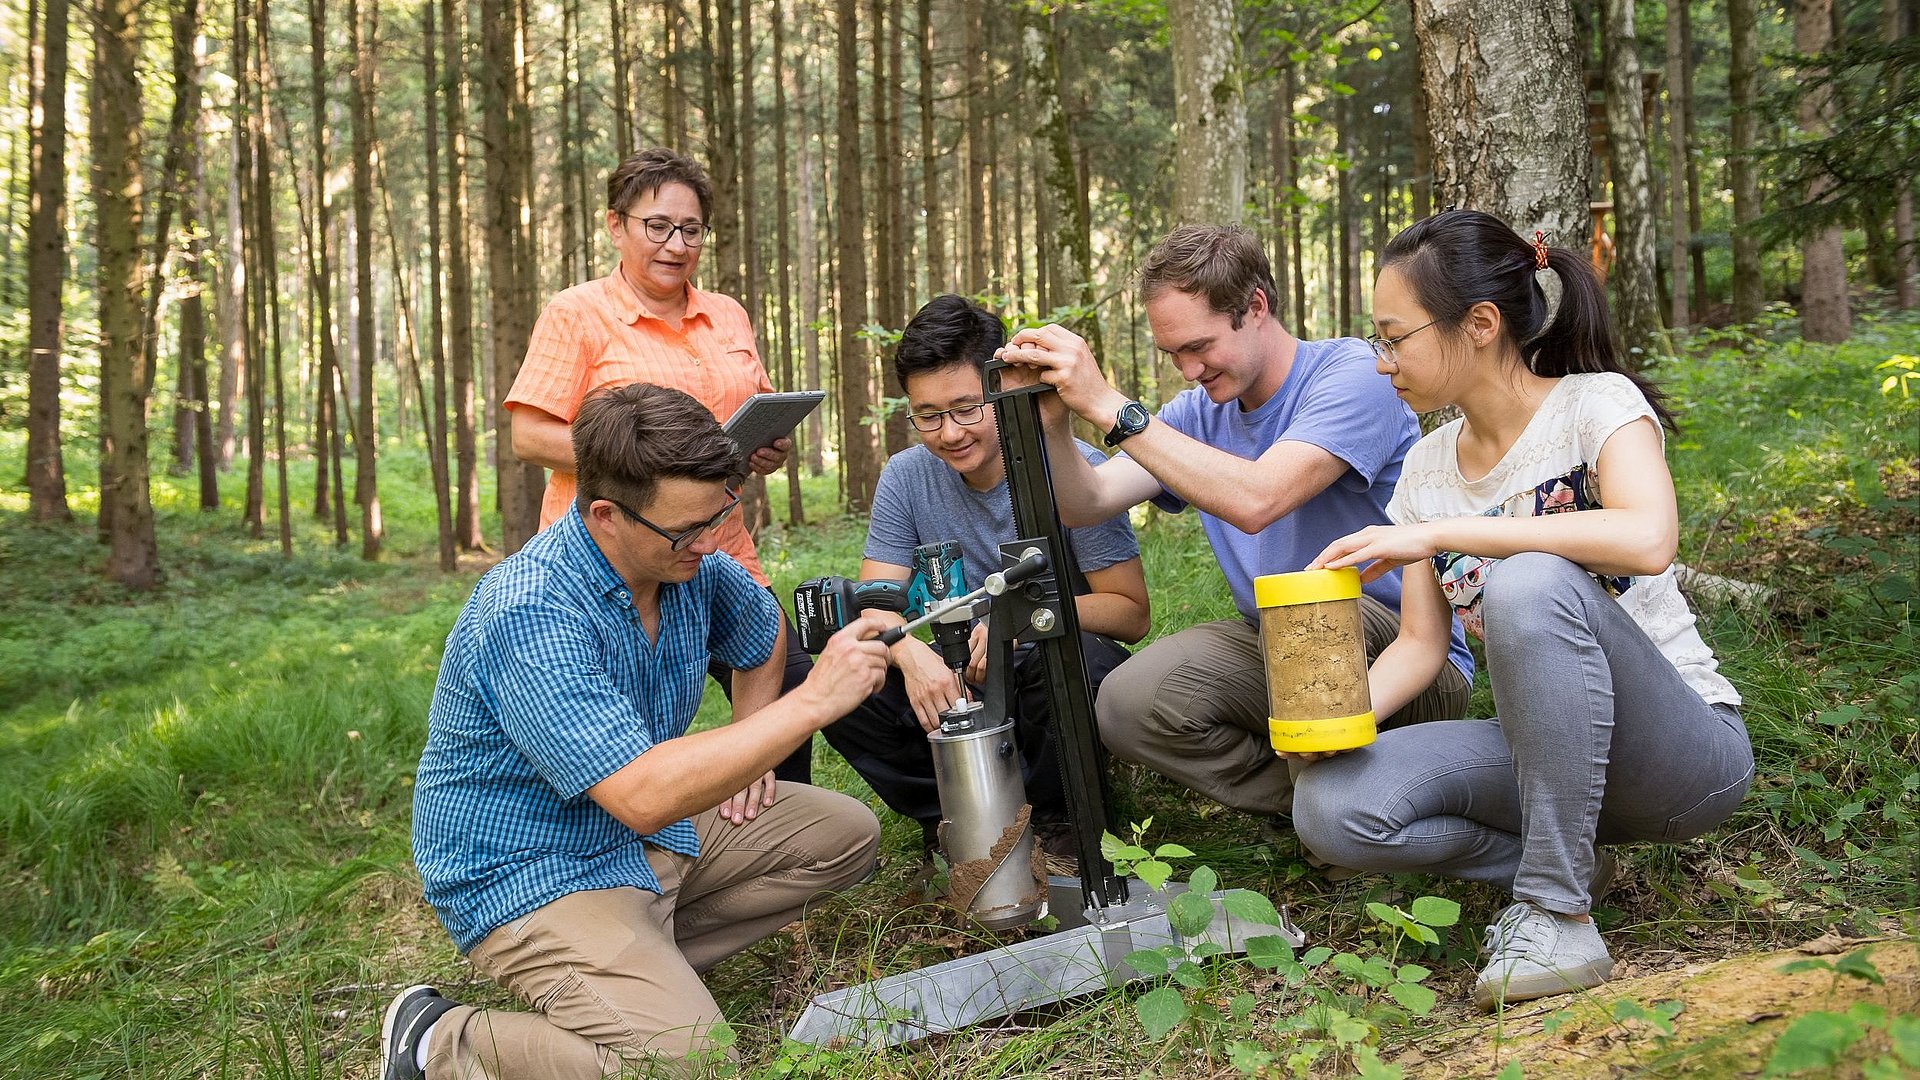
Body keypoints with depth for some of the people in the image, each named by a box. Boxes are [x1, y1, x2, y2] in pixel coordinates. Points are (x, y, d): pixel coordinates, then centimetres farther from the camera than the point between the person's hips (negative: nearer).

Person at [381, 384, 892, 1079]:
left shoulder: (692, 565, -4)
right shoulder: (531, 616, -30)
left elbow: (762, 633, 22)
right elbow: (643, 797, -38)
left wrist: (747, 752, 11)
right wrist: (813, 703, -35)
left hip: (650, 836, 9)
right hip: (532, 874, -9)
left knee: (847, 834, 9)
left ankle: (648, 965, 1)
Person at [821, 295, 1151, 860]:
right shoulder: (905, 477, -3)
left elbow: (1131, 612, -15)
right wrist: (911, 651, -30)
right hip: (964, 685, 3)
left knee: (1079, 658, -37)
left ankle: (1056, 819, -7)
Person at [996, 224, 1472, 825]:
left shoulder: (1352, 372, -16)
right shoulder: (1200, 410, 6)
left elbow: (1254, 500, -32)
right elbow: (1088, 503, -4)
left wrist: (1108, 406, -32)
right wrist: (1052, 420, -23)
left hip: (1413, 654, -5)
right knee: (1127, 707, -18)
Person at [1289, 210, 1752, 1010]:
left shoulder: (1596, 402, -11)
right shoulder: (1427, 467, 6)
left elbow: (1647, 540, -33)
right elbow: (1421, 642, 4)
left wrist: (1438, 532, -30)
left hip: (1685, 750, -5)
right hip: (1548, 752, 6)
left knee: (1531, 583, -36)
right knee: (1330, 809, -20)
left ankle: (1557, 911, -25)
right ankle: (1567, 861, 1)